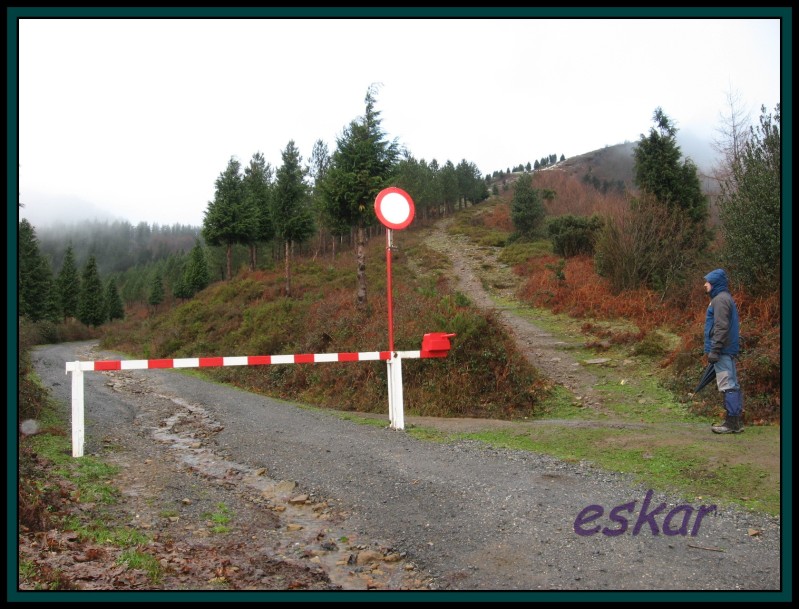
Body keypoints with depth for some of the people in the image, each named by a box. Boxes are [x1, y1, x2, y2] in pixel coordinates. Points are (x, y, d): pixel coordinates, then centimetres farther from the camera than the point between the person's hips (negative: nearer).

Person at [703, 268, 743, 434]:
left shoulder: (720, 299, -13)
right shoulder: (725, 298, 19)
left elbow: (721, 327, -20)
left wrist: (714, 350, -21)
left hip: (723, 350, -10)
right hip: (729, 350, 10)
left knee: (727, 385, -9)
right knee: (732, 384, 12)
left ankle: (732, 422, -7)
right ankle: (736, 420, 17)